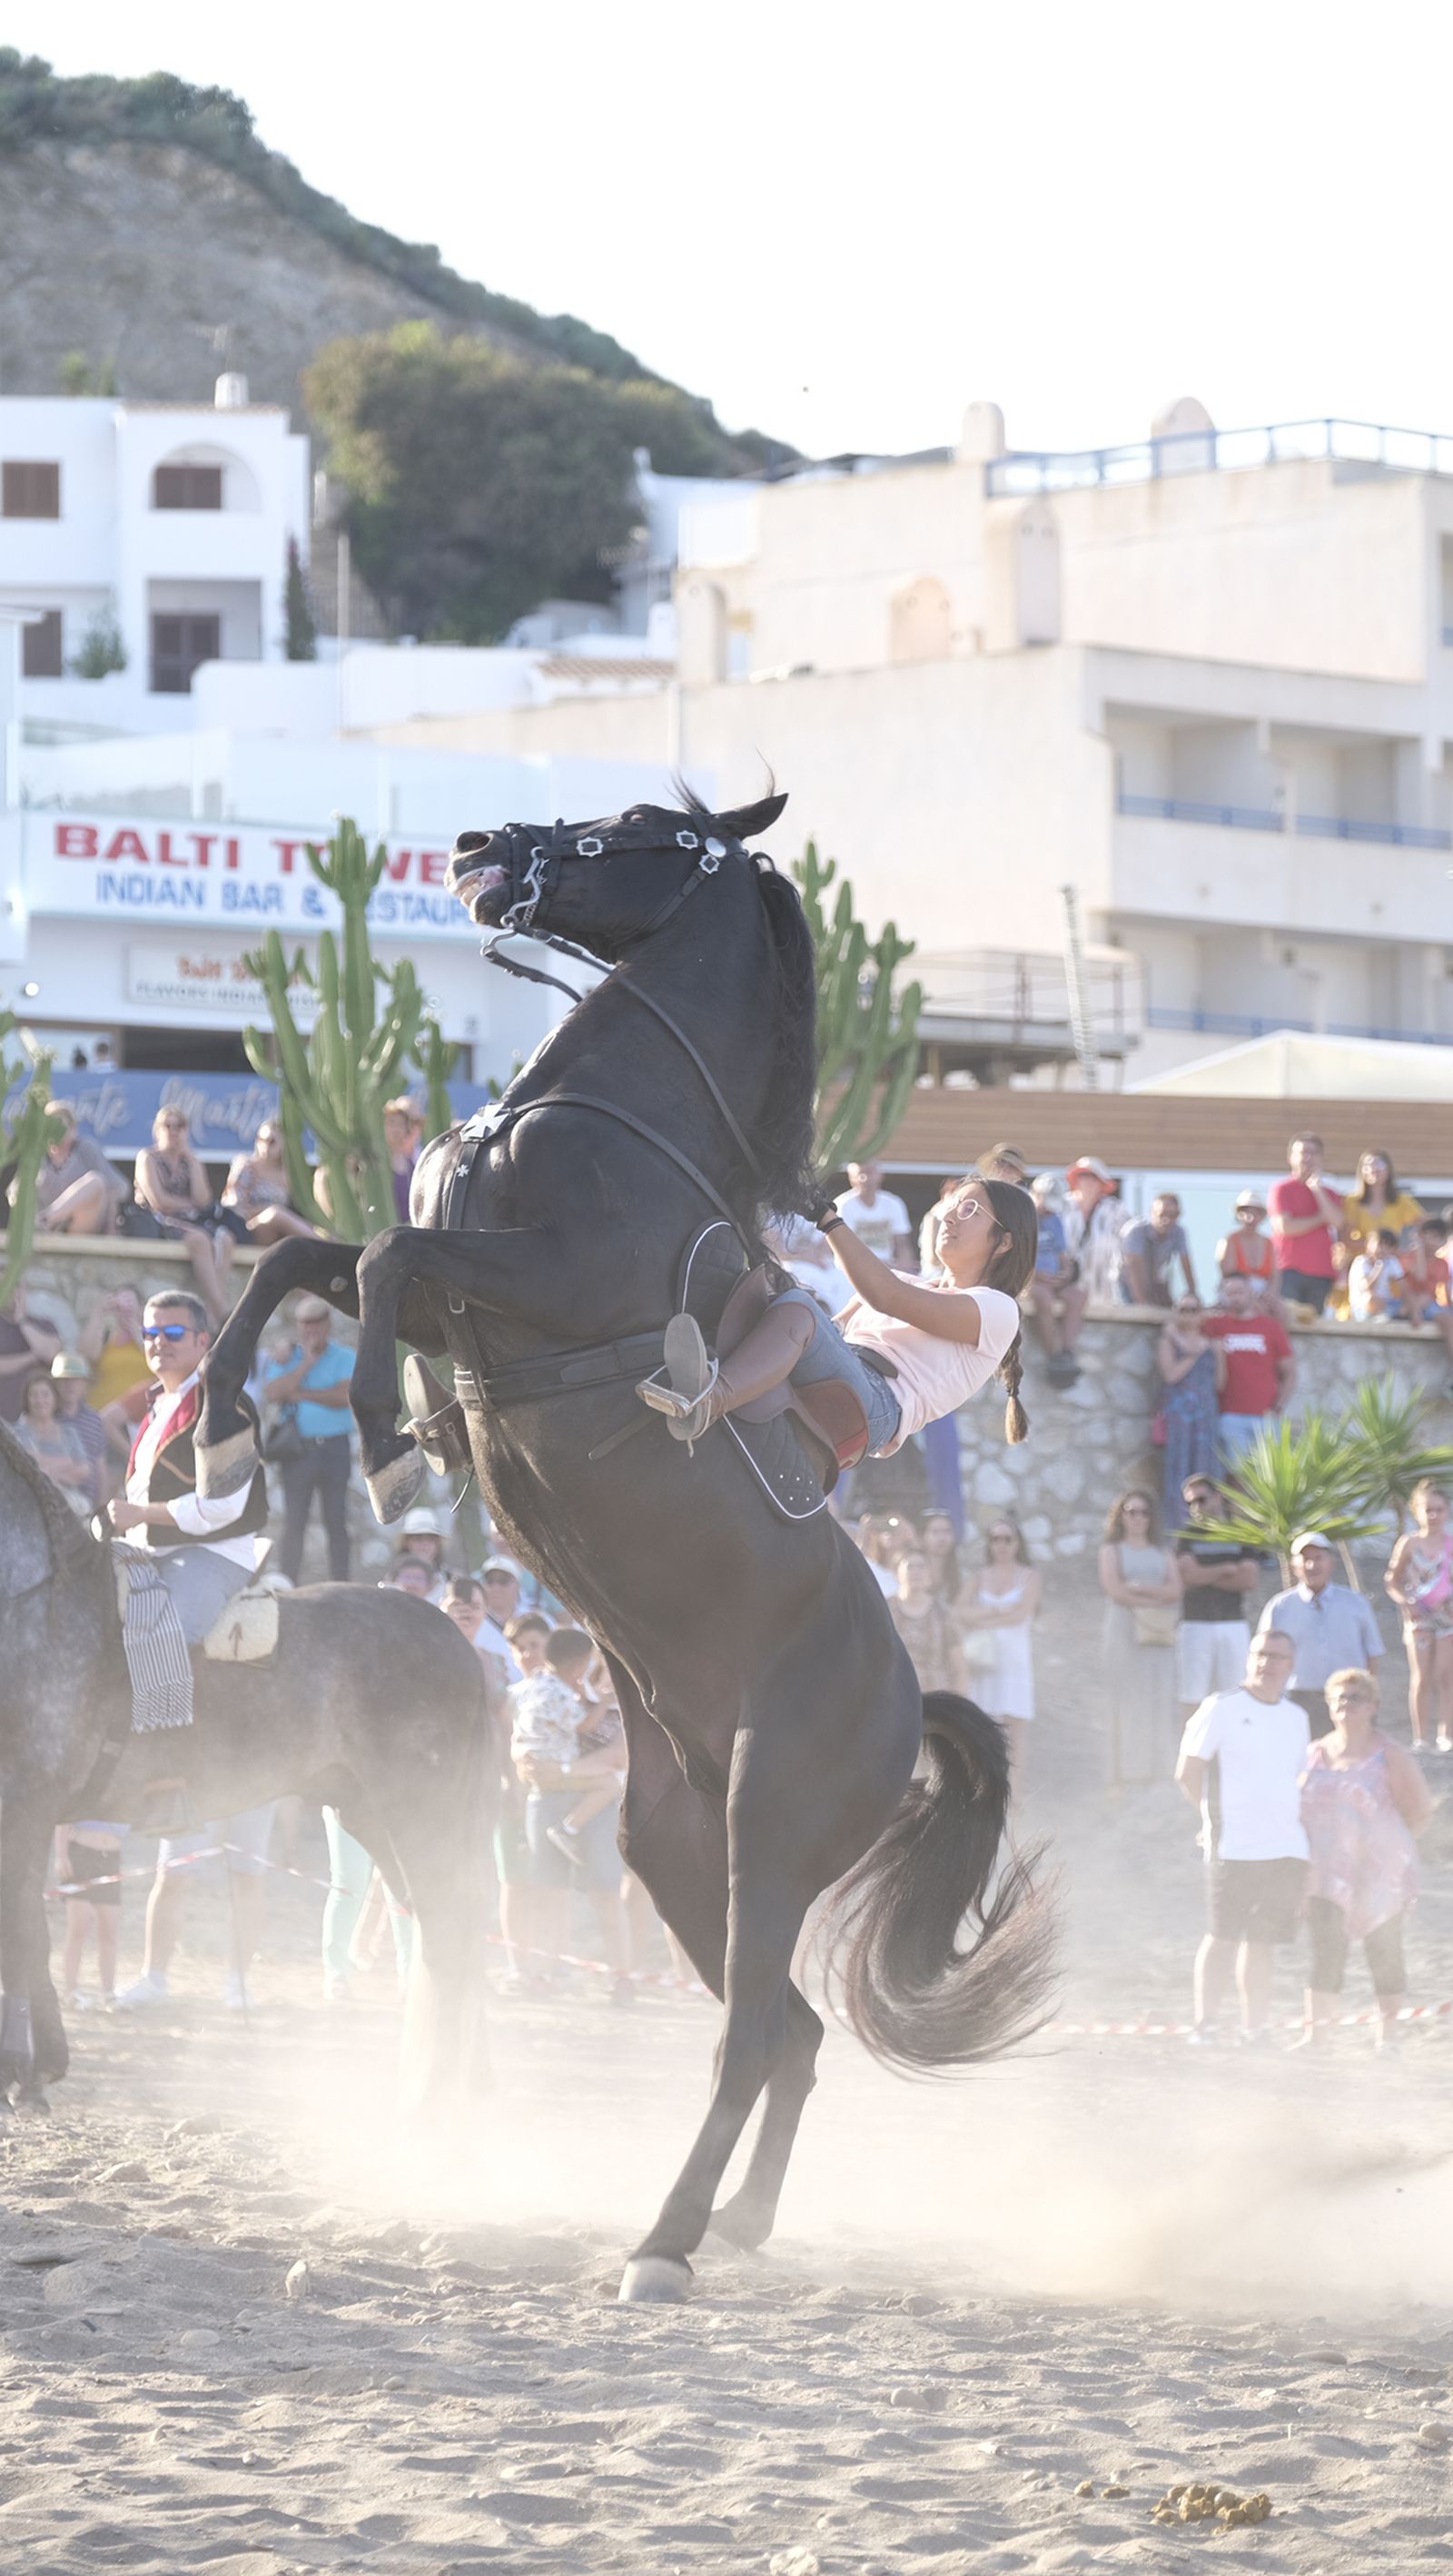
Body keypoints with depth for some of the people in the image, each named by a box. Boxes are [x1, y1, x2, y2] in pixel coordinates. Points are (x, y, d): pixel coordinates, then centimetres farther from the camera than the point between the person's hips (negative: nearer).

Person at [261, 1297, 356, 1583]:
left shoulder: (345, 1359, 6)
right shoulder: (285, 1359, 10)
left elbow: (345, 1395, -10)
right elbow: (272, 1393, -8)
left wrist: (300, 1394, -7)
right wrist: (307, 1362, -9)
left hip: (334, 1448, 0)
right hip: (297, 1448, 1)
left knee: (336, 1522, 1)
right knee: (293, 1522, -3)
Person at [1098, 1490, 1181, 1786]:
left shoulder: (1162, 1554, 18)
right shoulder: (1112, 1551, 10)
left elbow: (1175, 1590, 3)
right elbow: (1115, 1590, -5)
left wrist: (1138, 1588, -9)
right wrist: (1156, 1599, -5)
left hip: (1159, 1637, 3)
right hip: (1124, 1633, -3)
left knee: (1158, 1702, -3)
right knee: (1127, 1699, -9)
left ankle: (1156, 1771, -2)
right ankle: (1127, 1775, -10)